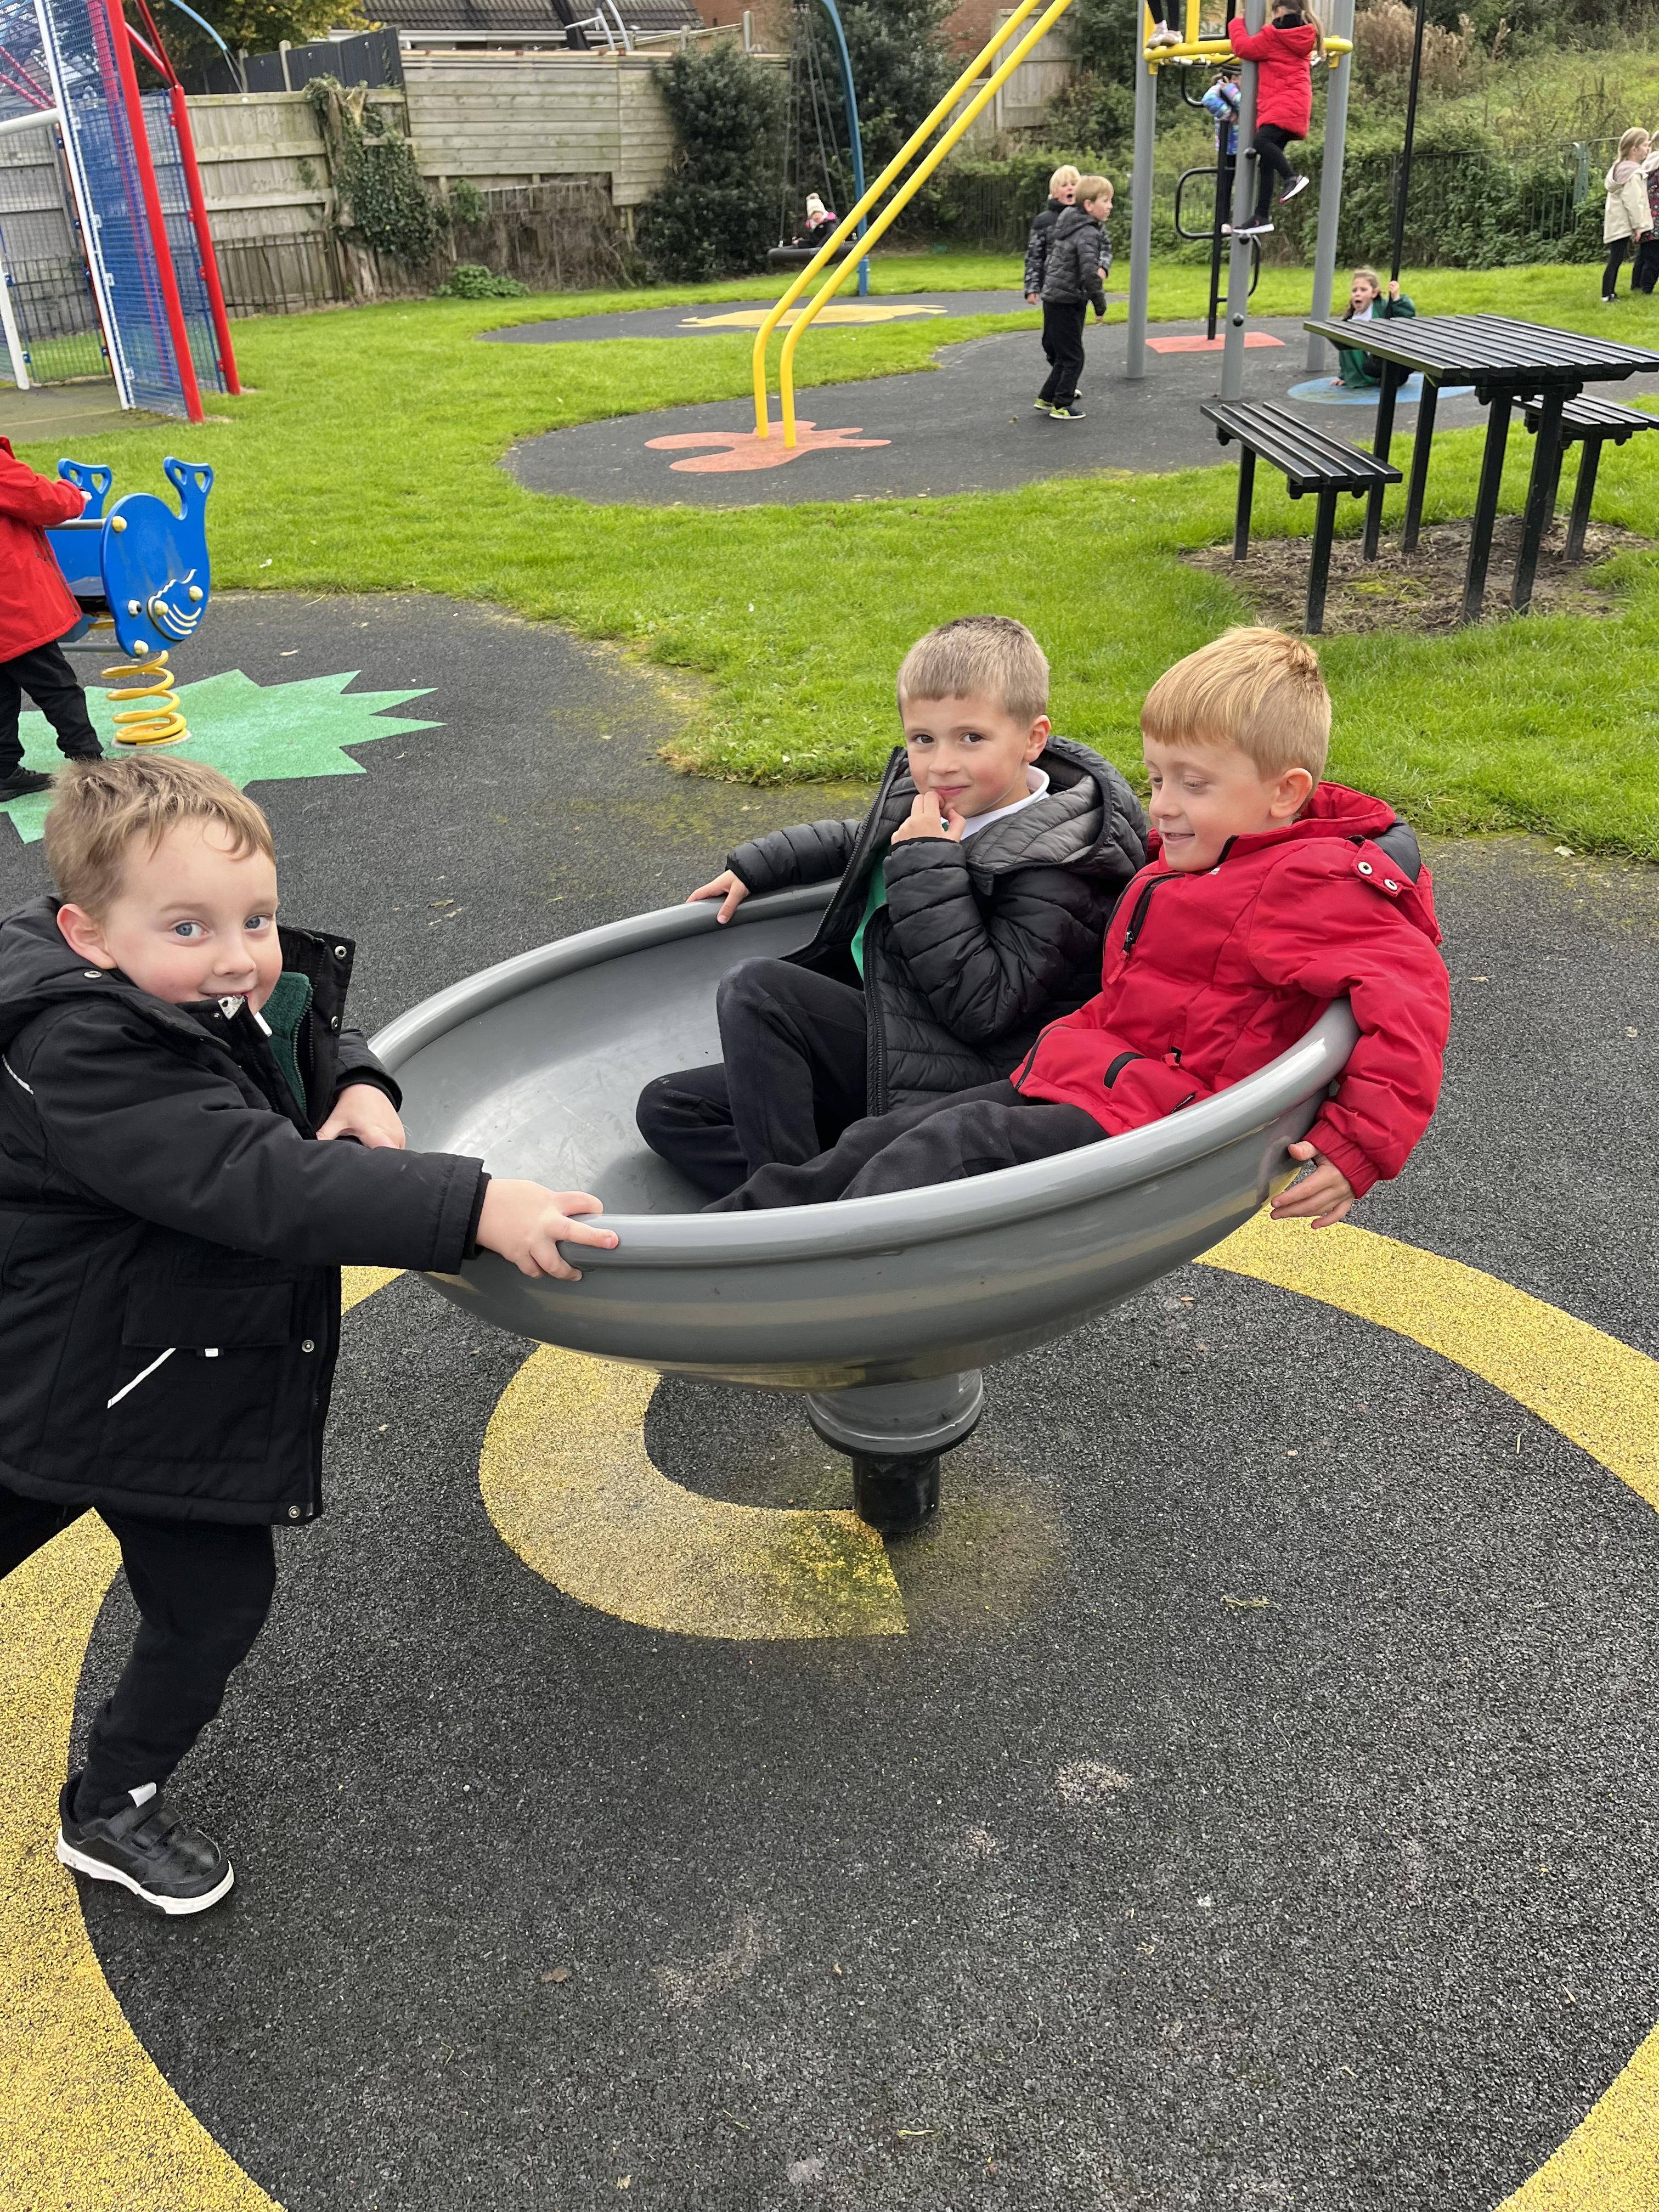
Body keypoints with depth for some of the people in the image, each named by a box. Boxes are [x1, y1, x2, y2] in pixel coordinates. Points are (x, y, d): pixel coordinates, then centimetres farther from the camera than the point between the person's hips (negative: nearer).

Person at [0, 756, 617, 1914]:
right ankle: (113, 1813, 31)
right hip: (105, 1394, -8)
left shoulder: (219, 994, -6)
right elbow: (263, 1184, -43)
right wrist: (474, 1207, -50)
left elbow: (313, 1036, 13)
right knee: (212, 1604, 6)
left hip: (188, 1372, 8)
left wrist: (355, 1083, -12)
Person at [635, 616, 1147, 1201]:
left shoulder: (1050, 869, -16)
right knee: (669, 1109, 0)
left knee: (752, 990, -24)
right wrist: (752, 868, 27)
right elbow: (859, 841, 32)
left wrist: (927, 867, -22)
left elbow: (984, 1008, -24)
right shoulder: (932, 798, 8)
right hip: (879, 1034, 10)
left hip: (946, 1079, -9)